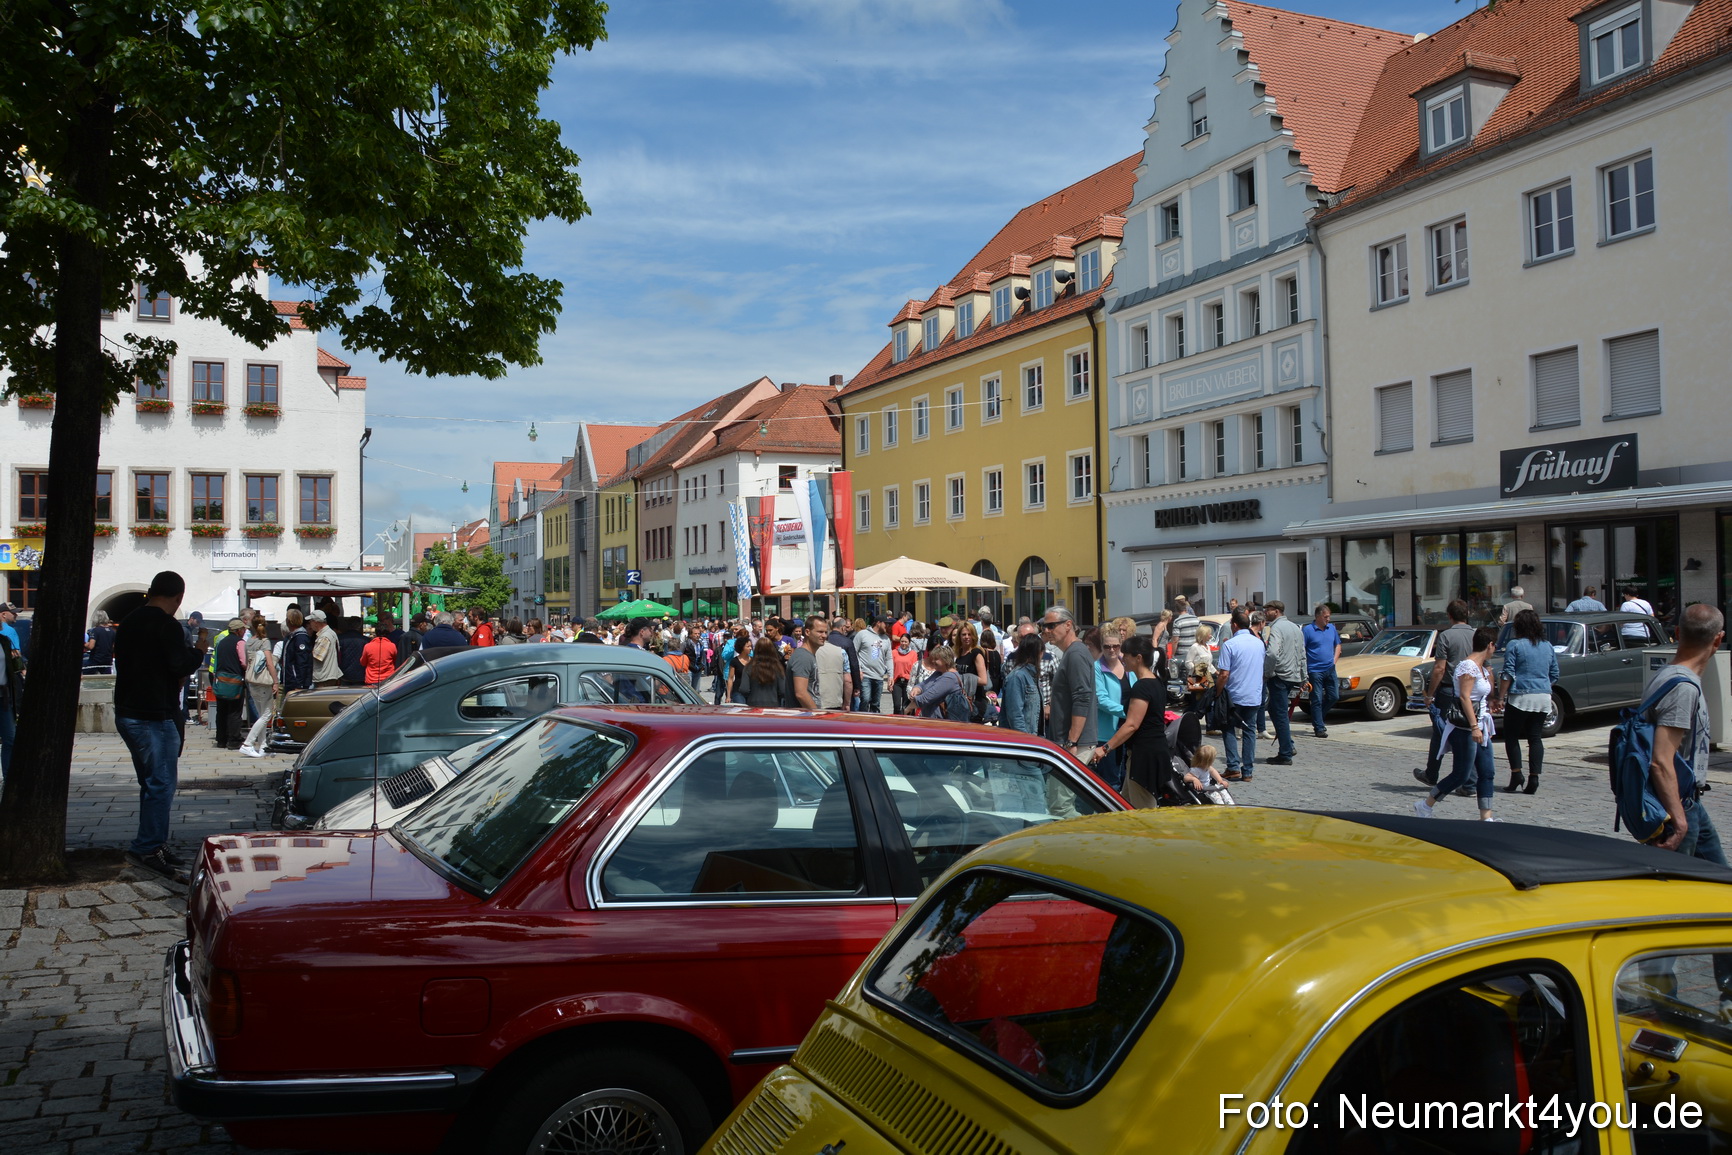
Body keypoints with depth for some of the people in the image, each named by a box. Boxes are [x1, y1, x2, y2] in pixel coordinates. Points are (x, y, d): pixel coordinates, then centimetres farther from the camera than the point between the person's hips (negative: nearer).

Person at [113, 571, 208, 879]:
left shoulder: (129, 623, 13)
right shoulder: (168, 626, -15)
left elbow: (123, 664, 20)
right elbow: (180, 666, -20)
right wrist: (199, 651, -1)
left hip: (127, 713, 9)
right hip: (154, 716, -9)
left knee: (152, 783, 16)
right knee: (161, 784, -5)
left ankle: (155, 845, 20)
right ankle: (146, 849, -6)